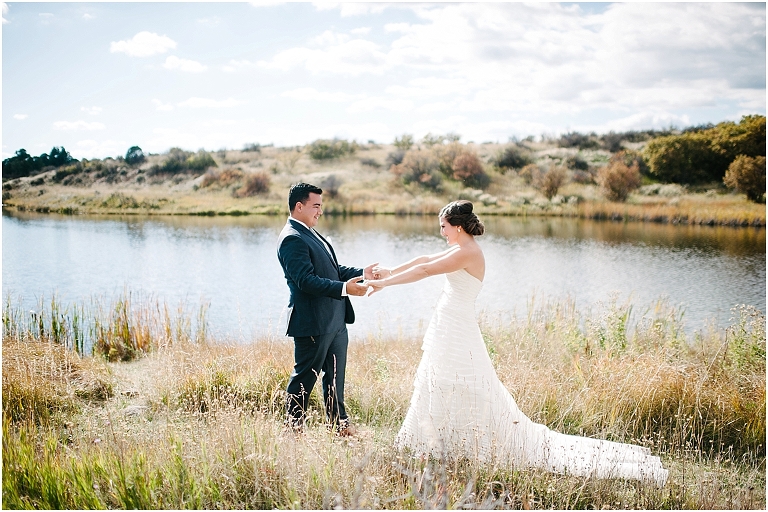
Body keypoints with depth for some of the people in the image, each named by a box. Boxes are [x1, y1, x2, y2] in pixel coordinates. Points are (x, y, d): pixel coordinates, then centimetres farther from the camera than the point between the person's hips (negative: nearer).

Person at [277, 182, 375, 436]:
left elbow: (334, 269, 18)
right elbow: (306, 280, -25)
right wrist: (344, 288, -32)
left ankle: (338, 424, 28)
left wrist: (362, 273, 4)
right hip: (312, 323, -10)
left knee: (335, 376, 17)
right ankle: (294, 428, 15)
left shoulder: (310, 234, 17)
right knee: (304, 377, 2)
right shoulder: (292, 239, -16)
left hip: (335, 322, 10)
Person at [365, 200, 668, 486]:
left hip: (458, 337, -10)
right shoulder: (462, 249, 11)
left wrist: (385, 283, -14)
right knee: (443, 394, 18)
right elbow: (425, 260, 19)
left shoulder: (468, 253, -19)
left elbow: (425, 270, -20)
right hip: (448, 335, 10)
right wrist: (390, 273, 17)